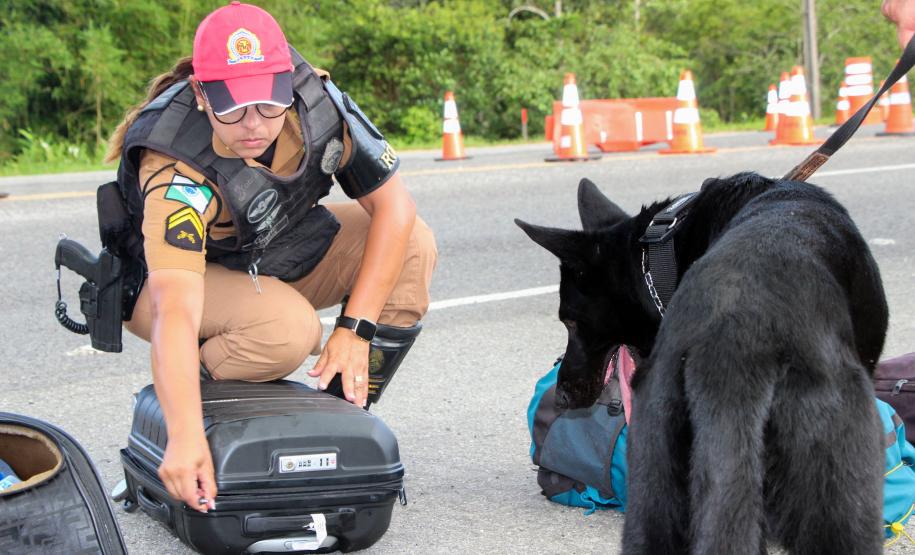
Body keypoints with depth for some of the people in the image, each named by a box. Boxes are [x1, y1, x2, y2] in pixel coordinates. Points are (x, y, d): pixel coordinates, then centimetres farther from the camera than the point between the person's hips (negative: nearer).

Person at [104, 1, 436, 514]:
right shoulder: (174, 169, -37)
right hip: (180, 274, -6)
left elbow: (393, 205, -16)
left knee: (414, 247, -14)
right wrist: (185, 436, -58)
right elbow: (176, 312, -47)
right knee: (290, 328, -36)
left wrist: (356, 329, -23)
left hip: (278, 252, 6)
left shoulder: (315, 99, -24)